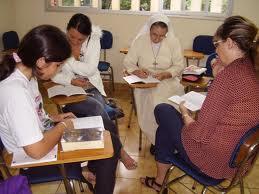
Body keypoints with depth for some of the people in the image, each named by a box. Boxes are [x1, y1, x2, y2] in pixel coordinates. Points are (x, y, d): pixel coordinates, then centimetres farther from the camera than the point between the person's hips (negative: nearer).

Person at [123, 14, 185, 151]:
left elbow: (179, 66, 1)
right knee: (152, 102, -30)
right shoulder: (140, 41, 2)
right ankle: (155, 141, -7)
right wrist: (137, 71, -19)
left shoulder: (173, 42, 2)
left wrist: (165, 74, -18)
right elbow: (128, 62, 3)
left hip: (168, 81, 1)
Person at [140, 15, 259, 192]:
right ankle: (159, 181, 41)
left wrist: (185, 114, -5)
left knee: (163, 110, 11)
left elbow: (199, 134, -25)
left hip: (211, 161, -8)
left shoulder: (230, 74, -27)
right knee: (164, 129, 22)